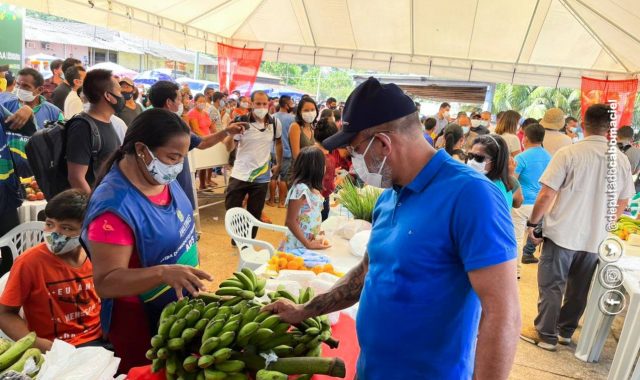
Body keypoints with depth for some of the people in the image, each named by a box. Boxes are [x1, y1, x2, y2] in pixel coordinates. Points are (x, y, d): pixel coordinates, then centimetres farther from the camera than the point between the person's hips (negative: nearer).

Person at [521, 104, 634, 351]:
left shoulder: (569, 153, -13)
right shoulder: (622, 160, 2)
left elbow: (546, 195, -15)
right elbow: (622, 203, 12)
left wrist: (533, 223, -3)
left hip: (562, 233, -4)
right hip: (595, 237, 5)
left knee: (551, 286, 7)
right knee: (579, 289, 17)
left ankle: (546, 335, 15)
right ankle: (565, 331, 30)